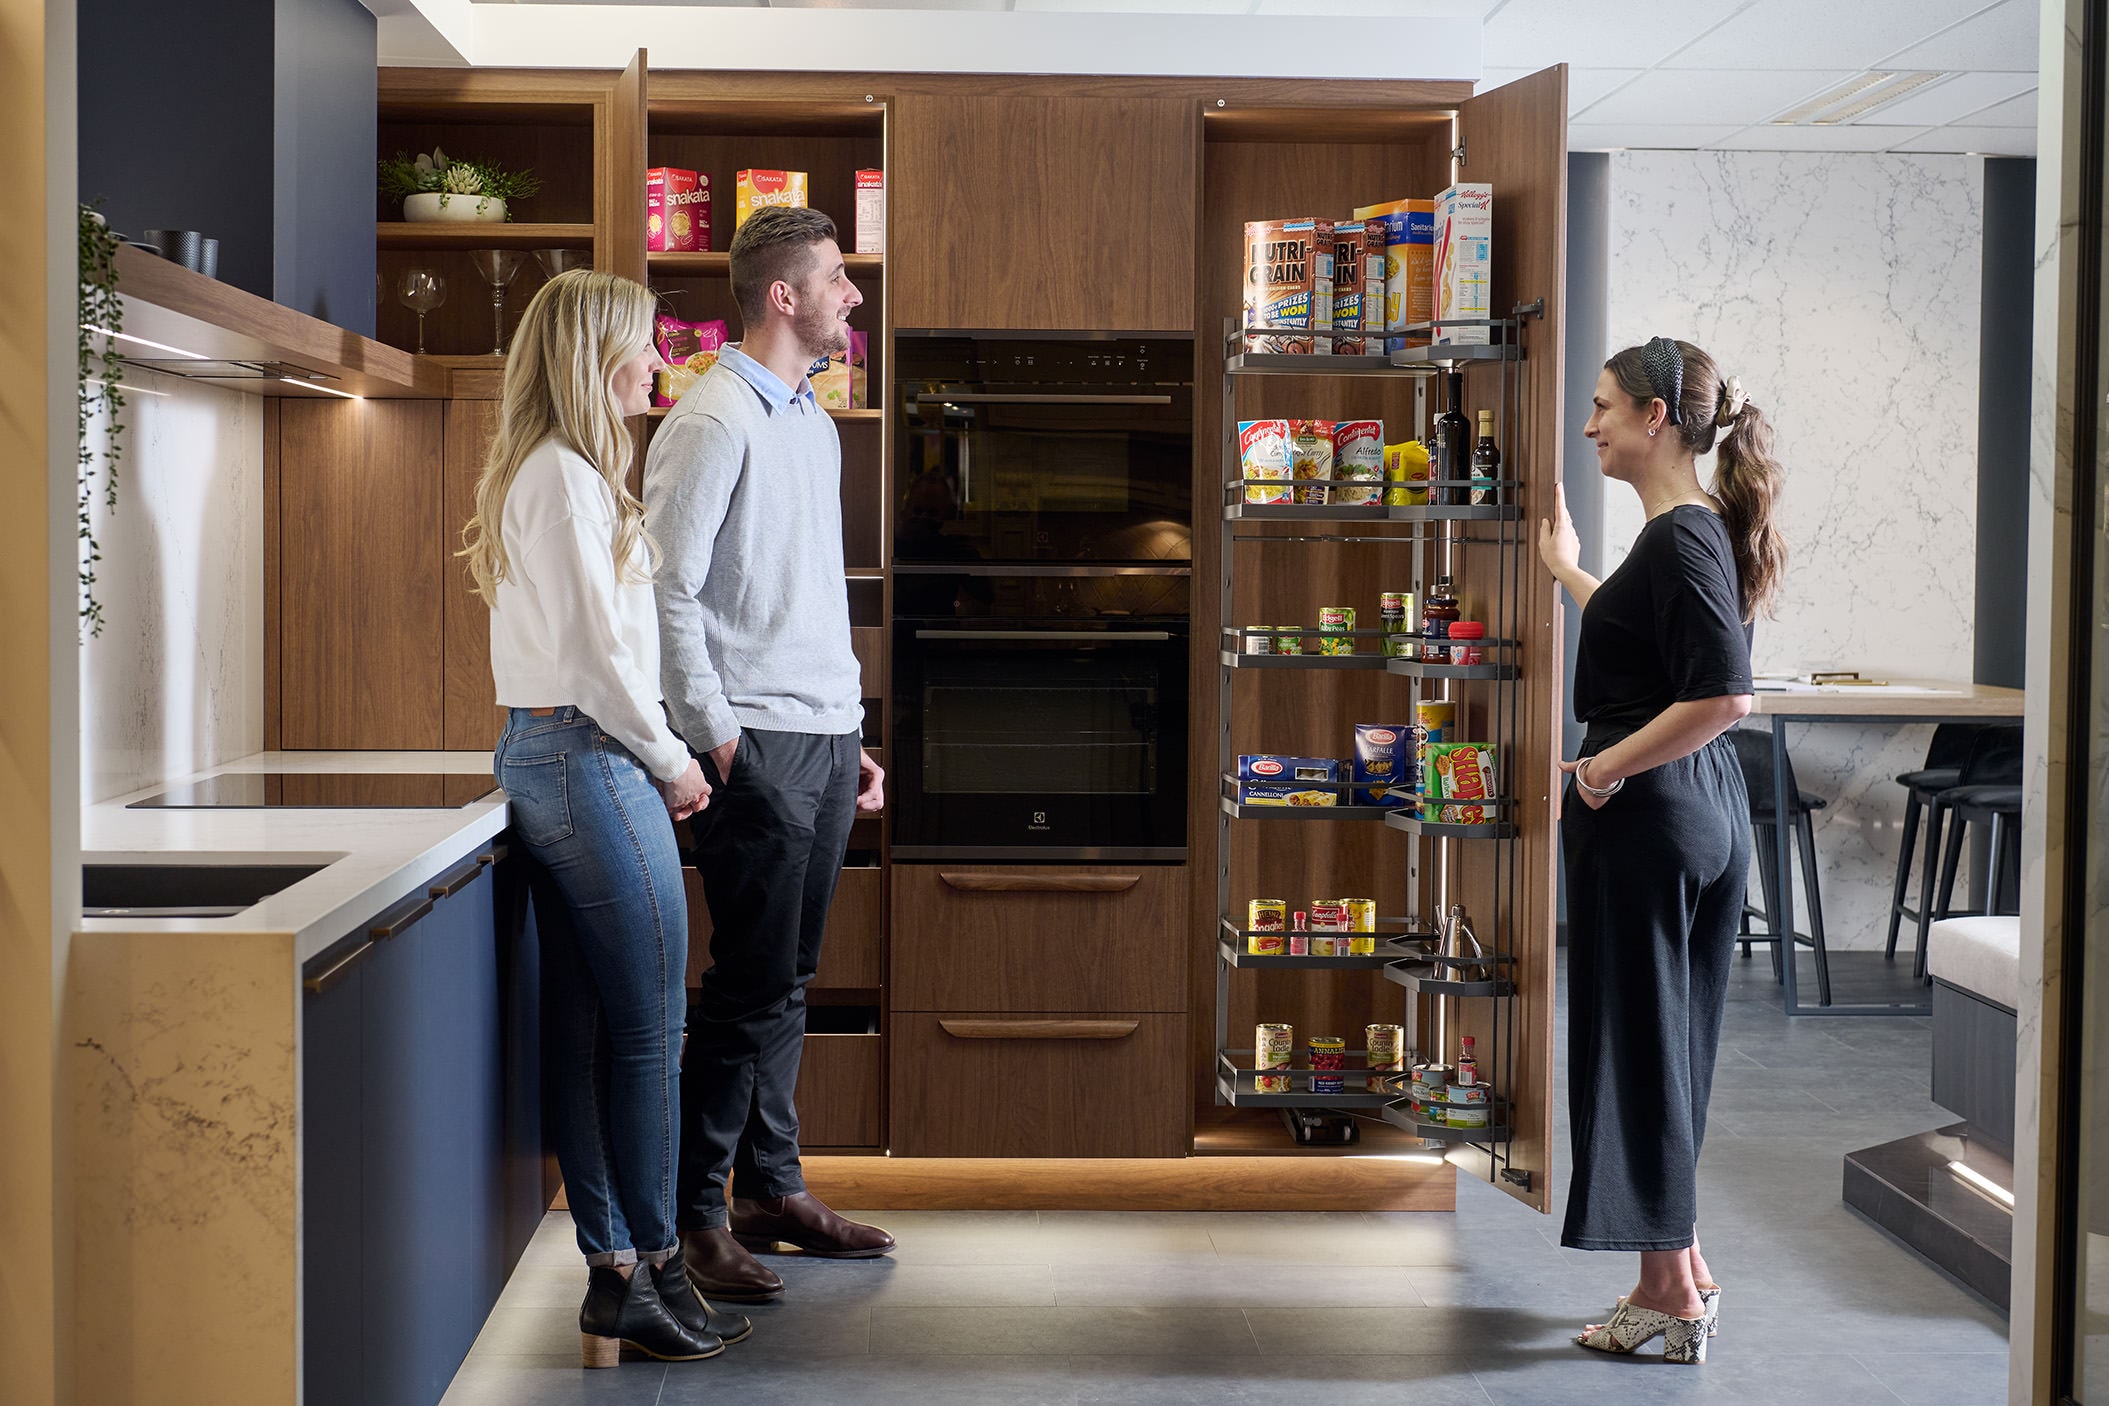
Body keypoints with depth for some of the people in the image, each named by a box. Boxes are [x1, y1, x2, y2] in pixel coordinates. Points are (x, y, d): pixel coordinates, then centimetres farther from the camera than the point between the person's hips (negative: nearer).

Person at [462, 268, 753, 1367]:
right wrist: (671, 763, -6)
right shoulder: (568, 475, -13)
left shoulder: (534, 472, 18)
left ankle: (613, 1275, 15)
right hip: (591, 758, -10)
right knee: (649, 1030, -5)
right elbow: (600, 648, -17)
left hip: (540, 753, 10)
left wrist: (654, 757, 15)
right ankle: (651, 1274, 2)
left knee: (583, 1030, 10)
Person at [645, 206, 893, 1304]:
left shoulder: (813, 422, 19)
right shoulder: (713, 421, -10)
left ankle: (772, 1189, 21)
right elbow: (665, 592, -14)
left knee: (788, 983, 13)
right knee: (751, 989, -7)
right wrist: (715, 738, -16)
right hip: (759, 746, -8)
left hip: (826, 737, 8)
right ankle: (693, 1215, 0)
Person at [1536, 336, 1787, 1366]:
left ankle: (1672, 1297, 8)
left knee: (1636, 1040, 0)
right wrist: (1567, 569, 40)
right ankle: (1682, 1277, 25)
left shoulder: (1682, 538, -18)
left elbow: (1722, 696, -27)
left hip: (1646, 816, -10)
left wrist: (1611, 765, -18)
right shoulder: (1693, 528, 12)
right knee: (1664, 1042, 16)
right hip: (1703, 814, 10)